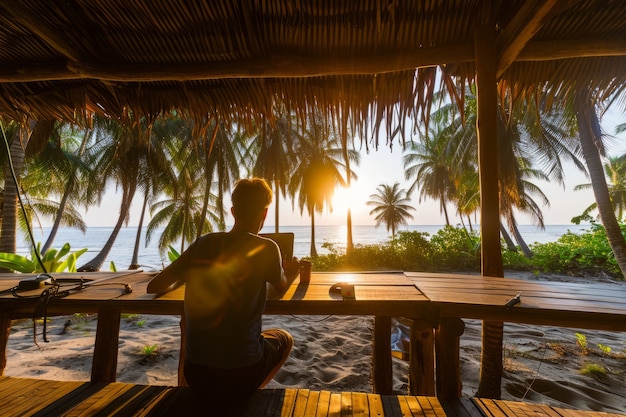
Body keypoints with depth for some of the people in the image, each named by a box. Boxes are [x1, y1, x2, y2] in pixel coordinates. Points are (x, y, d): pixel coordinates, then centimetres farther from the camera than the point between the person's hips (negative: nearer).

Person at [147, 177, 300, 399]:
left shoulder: (203, 243, -6)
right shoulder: (266, 248, -15)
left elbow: (153, 287, 4)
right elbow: (282, 286, 5)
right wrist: (291, 272, 26)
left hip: (195, 373, 4)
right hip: (242, 374, -3)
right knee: (284, 338, 27)